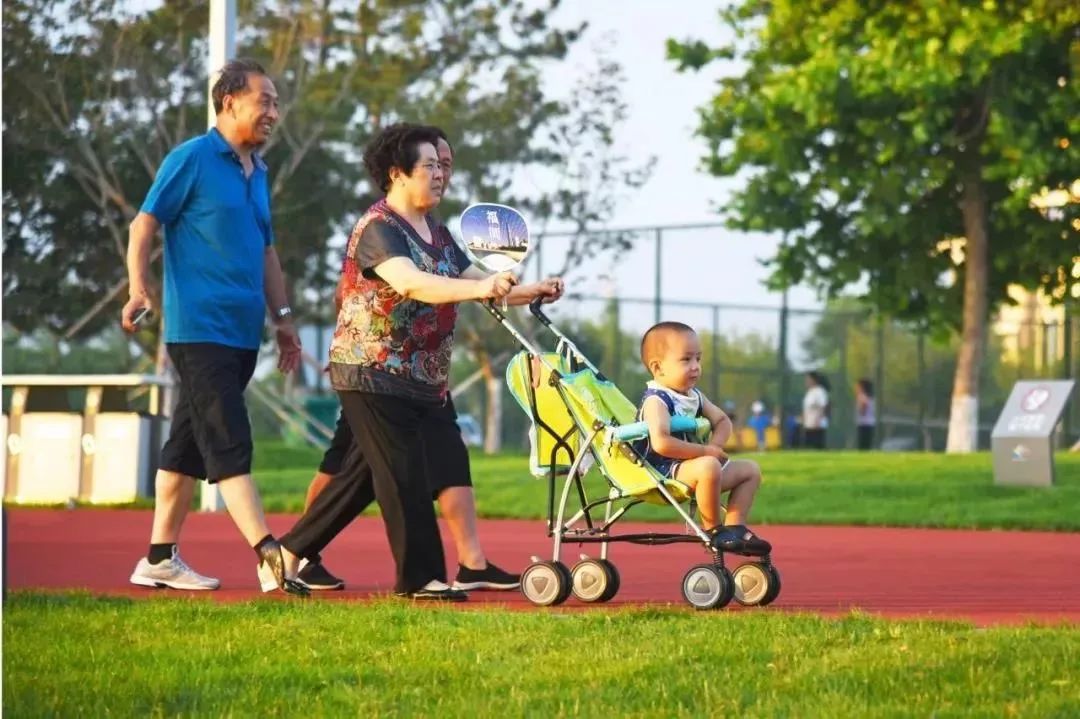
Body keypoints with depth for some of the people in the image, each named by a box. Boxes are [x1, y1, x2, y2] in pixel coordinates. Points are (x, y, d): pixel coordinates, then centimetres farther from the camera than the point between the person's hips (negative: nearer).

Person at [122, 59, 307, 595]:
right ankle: (270, 556, -22)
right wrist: (138, 289, -22)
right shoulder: (191, 160, -6)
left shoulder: (257, 173, 18)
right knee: (229, 445, -14)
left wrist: (282, 317, 20)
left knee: (189, 446, 11)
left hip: (243, 332, 8)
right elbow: (144, 226, -9)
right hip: (199, 328, -8)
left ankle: (160, 559, 16)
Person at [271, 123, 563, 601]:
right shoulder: (379, 229, -15)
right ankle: (420, 577, -1)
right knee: (404, 476, -7)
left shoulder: (437, 235, 15)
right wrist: (479, 289, -43)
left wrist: (531, 291, -2)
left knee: (361, 476, 11)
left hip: (420, 380, 9)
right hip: (373, 374, -9)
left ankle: (292, 550, 21)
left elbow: (476, 281, 15)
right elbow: (411, 283, -31)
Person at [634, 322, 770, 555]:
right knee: (707, 466, -38)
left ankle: (734, 526, 6)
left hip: (687, 466, 10)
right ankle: (713, 529, -20)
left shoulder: (694, 396, 13)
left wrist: (715, 446, -3)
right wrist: (706, 451, -23)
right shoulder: (656, 401, -17)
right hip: (663, 470, -10)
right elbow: (661, 443, -31)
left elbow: (723, 421, 21)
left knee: (750, 469, 11)